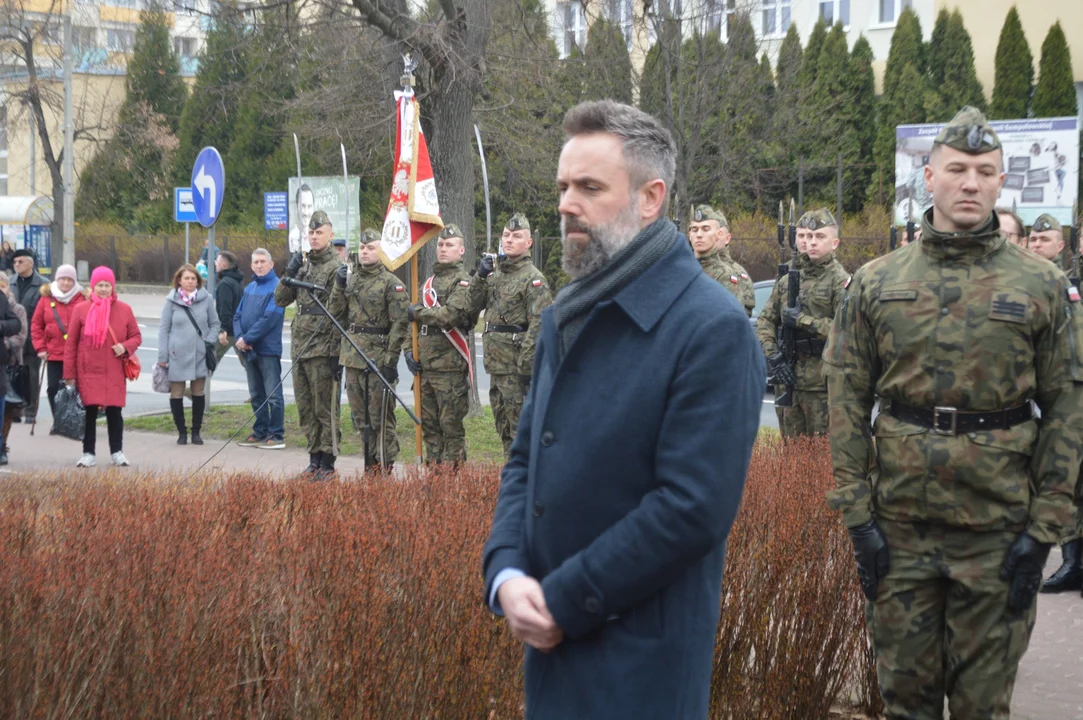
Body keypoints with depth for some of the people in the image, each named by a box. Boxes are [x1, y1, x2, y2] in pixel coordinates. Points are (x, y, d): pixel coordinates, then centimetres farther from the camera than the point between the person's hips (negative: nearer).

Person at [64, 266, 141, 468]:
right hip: (88, 372, -1)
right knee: (89, 412, 3)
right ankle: (88, 453, 12)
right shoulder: (81, 310, 0)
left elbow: (136, 336, 11)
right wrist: (69, 375, 0)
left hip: (114, 373, 1)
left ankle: (117, 452, 16)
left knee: (115, 411, 4)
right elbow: (71, 344, 2)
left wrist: (126, 347, -12)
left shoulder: (124, 310, 3)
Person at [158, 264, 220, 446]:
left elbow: (214, 323, 8)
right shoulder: (171, 300, -4)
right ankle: (181, 432, 15)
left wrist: (210, 342, -7)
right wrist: (162, 356, -3)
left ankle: (196, 431, 21)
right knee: (176, 394, 3)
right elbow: (164, 328, -1)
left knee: (199, 393, 9)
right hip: (177, 355, -1)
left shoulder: (206, 298, -2)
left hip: (199, 355, 1)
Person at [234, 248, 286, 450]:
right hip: (249, 350, 8)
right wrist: (240, 337, -6)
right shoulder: (250, 288, 13)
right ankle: (260, 433, 21)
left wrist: (247, 339, -17)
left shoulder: (277, 287, -10)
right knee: (256, 395, 13)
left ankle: (276, 435, 0)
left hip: (268, 350, -8)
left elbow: (269, 318, -19)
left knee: (273, 395, -4)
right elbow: (238, 315, 12)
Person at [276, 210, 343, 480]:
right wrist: (289, 274, -2)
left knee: (325, 409, -3)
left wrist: (336, 351, -17)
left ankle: (327, 462, 1)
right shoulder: (303, 265, 15)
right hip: (299, 347, 8)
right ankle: (315, 458, 21)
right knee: (306, 409, 12)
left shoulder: (336, 268, -8)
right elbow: (280, 300, 15)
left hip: (323, 349, -8)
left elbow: (341, 313, -13)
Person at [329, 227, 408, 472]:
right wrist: (339, 287, -1)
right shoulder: (350, 279, 14)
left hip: (378, 358, -7)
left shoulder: (391, 283, -6)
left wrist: (391, 359, -15)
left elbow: (400, 323, -10)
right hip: (353, 358, 7)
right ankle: (369, 465, 21)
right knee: (360, 416, 12)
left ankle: (384, 470, 1)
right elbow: (336, 313, 14)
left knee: (380, 418, -4)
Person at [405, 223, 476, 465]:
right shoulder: (430, 281, 20)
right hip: (425, 365, 8)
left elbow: (451, 315, -21)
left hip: (449, 366, -8)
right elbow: (413, 320, 23)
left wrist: (418, 312, -10)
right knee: (429, 425, 11)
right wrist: (408, 349, 9)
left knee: (451, 426, -5)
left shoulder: (463, 282, -5)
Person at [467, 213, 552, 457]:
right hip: (496, 360, 8)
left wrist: (526, 364, -21)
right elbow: (473, 306, 12)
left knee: (520, 422, -6)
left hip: (517, 363, -8)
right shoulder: (495, 270, 14)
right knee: (502, 420, 15)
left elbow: (538, 324, -16)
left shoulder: (533, 278, -10)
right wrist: (480, 277, -4)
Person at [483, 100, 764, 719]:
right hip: (552, 639, 7)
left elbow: (693, 508, -21)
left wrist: (563, 600, -16)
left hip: (641, 651, -7)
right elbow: (526, 458, 12)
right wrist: (507, 575, -6)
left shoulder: (713, 329, -15)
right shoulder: (566, 317, 10)